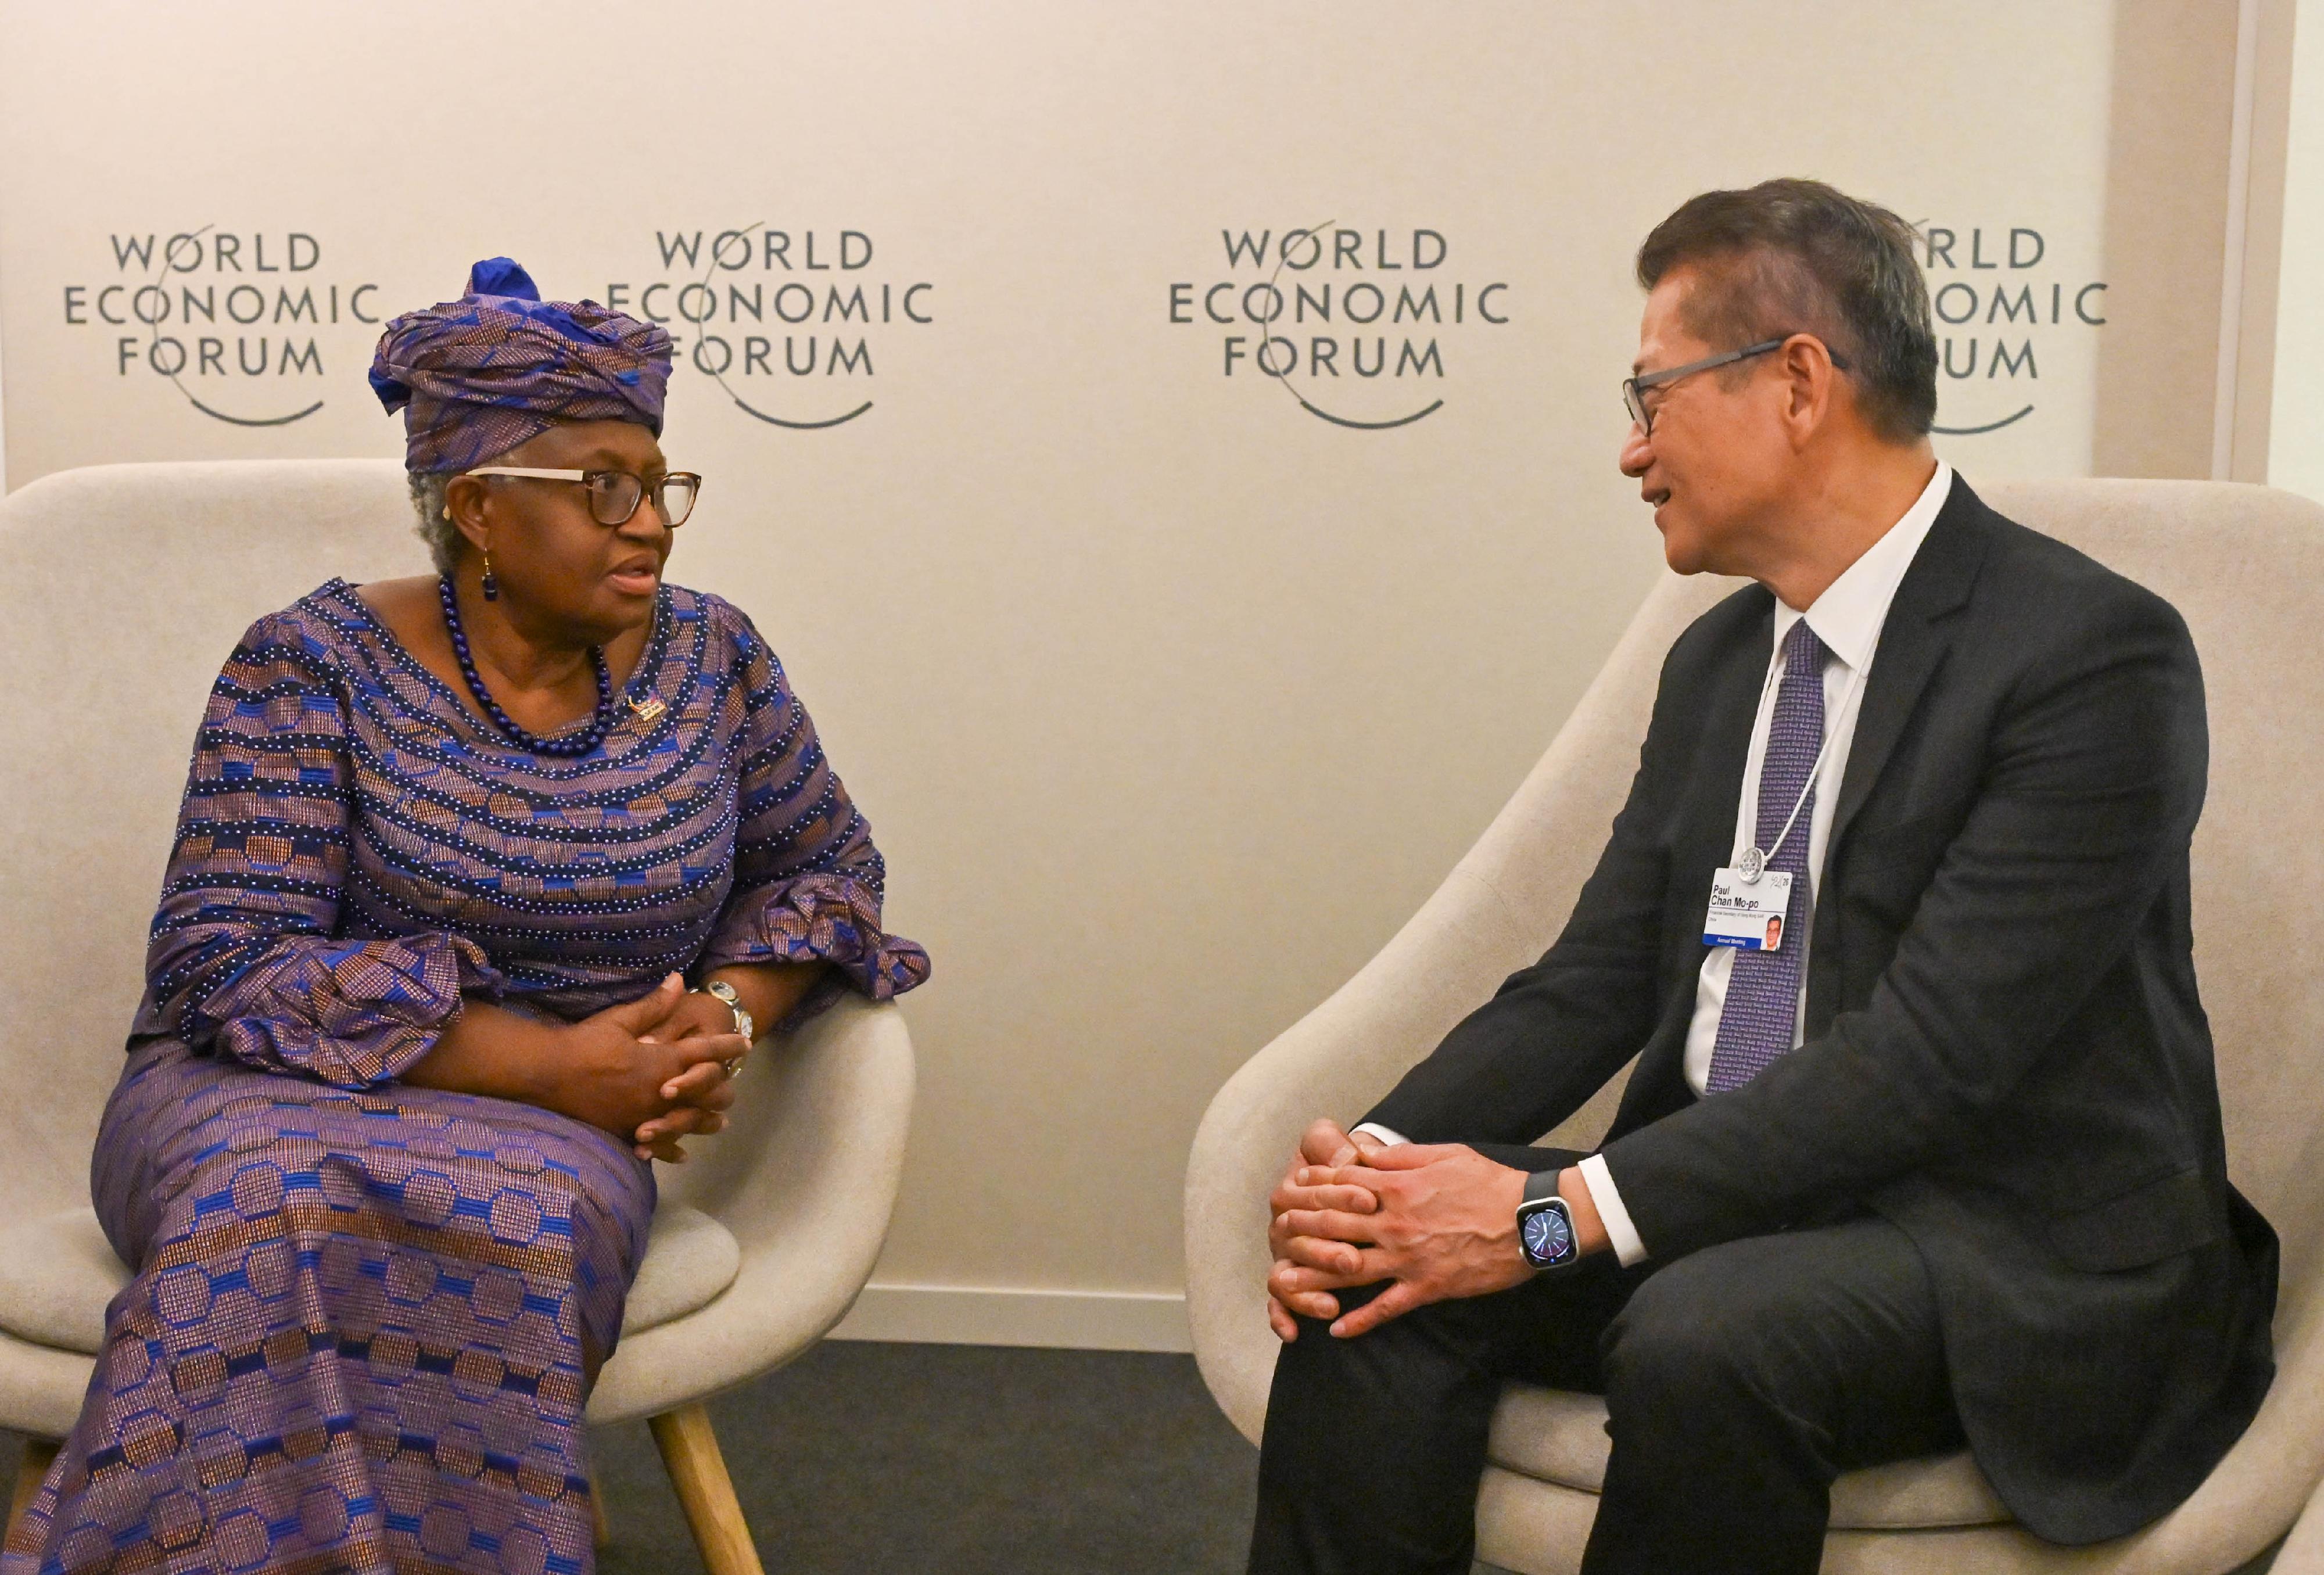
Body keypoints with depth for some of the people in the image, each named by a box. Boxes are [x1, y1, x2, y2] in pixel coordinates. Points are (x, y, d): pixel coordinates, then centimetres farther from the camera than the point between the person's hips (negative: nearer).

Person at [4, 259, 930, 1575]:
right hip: (265, 1095, -1)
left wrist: (728, 1014, -7)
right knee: (288, 1219, -36)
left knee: (515, 1219, -34)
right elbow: (223, 962, -13)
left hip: (554, 1130, 2)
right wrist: (551, 1061, -20)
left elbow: (828, 867, 16)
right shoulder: (313, 667, -6)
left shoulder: (709, 660, 4)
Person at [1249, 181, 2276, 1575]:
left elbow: (1929, 1053, -22)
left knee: (1705, 1337, -34)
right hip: (1736, 1201, 6)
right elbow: (1598, 979, 6)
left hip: (2015, 1251, -6)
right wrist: (1381, 1162, -12)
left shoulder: (2095, 655, -14)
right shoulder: (1717, 661, 11)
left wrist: (1558, 1210, -26)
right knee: (1382, 1284, -18)